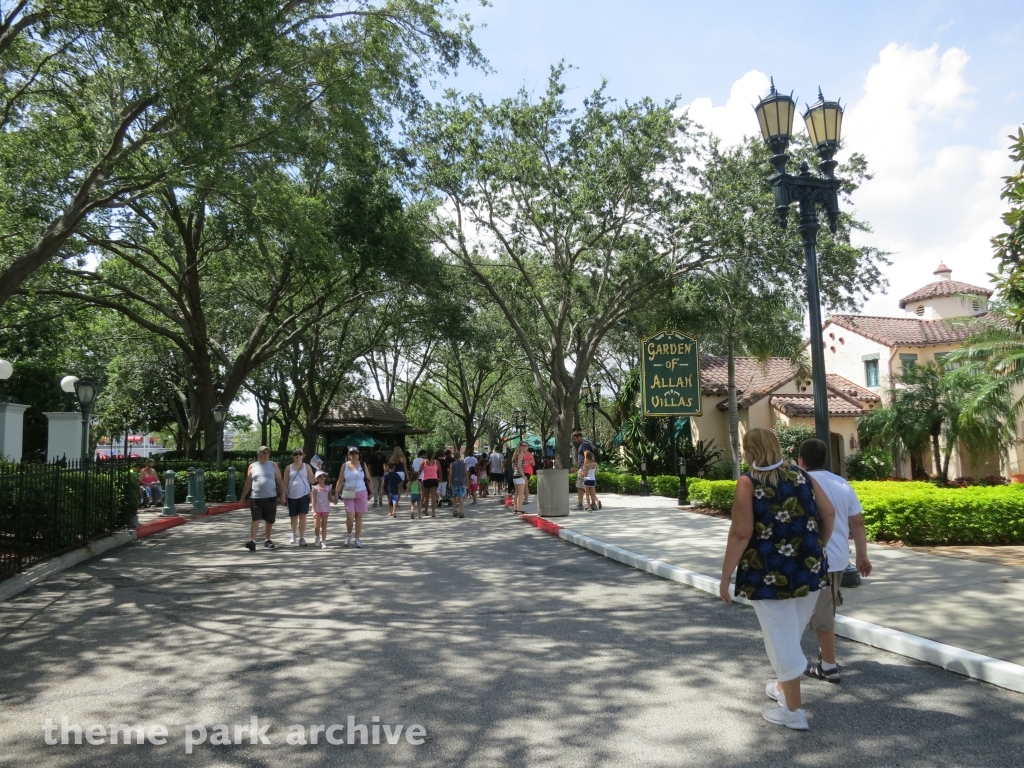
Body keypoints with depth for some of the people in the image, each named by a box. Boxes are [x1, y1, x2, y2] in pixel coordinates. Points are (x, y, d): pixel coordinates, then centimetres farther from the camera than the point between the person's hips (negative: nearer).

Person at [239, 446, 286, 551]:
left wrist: (282, 494, -4)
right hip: (256, 498, -1)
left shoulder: (273, 465, 7)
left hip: (271, 498, 1)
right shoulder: (252, 466, 7)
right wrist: (243, 497, 7)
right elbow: (248, 483, 10)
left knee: (269, 521, 10)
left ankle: (267, 540, 26)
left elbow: (280, 481, 5)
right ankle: (252, 541, -14)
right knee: (255, 520, -11)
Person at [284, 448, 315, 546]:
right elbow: (285, 482, 7)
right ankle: (294, 533, 38)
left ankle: (302, 538, -1)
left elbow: (311, 480, 3)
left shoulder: (307, 466, 5)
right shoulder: (289, 468, 5)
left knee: (302, 516, -7)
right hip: (292, 495, 1)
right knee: (293, 517, 10)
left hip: (304, 494, -1)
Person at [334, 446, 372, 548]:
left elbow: (368, 479, 6)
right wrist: (336, 494, -2)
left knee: (359, 517, 3)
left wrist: (370, 492, 2)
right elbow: (340, 481, 2)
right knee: (350, 517, -8)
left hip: (361, 494, 1)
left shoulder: (363, 465, 3)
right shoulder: (344, 466, 2)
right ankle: (348, 534, 21)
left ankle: (357, 539, 12)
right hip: (348, 494, -1)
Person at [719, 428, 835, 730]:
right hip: (809, 568, 6)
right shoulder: (801, 474, 5)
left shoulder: (748, 481, -11)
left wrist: (726, 576, -10)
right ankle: (783, 687, 41)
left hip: (770, 573, -6)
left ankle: (794, 711, 15)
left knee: (781, 637, 6)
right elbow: (829, 513, 3)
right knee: (791, 633, 23)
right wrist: (817, 548, 18)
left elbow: (741, 533, -16)